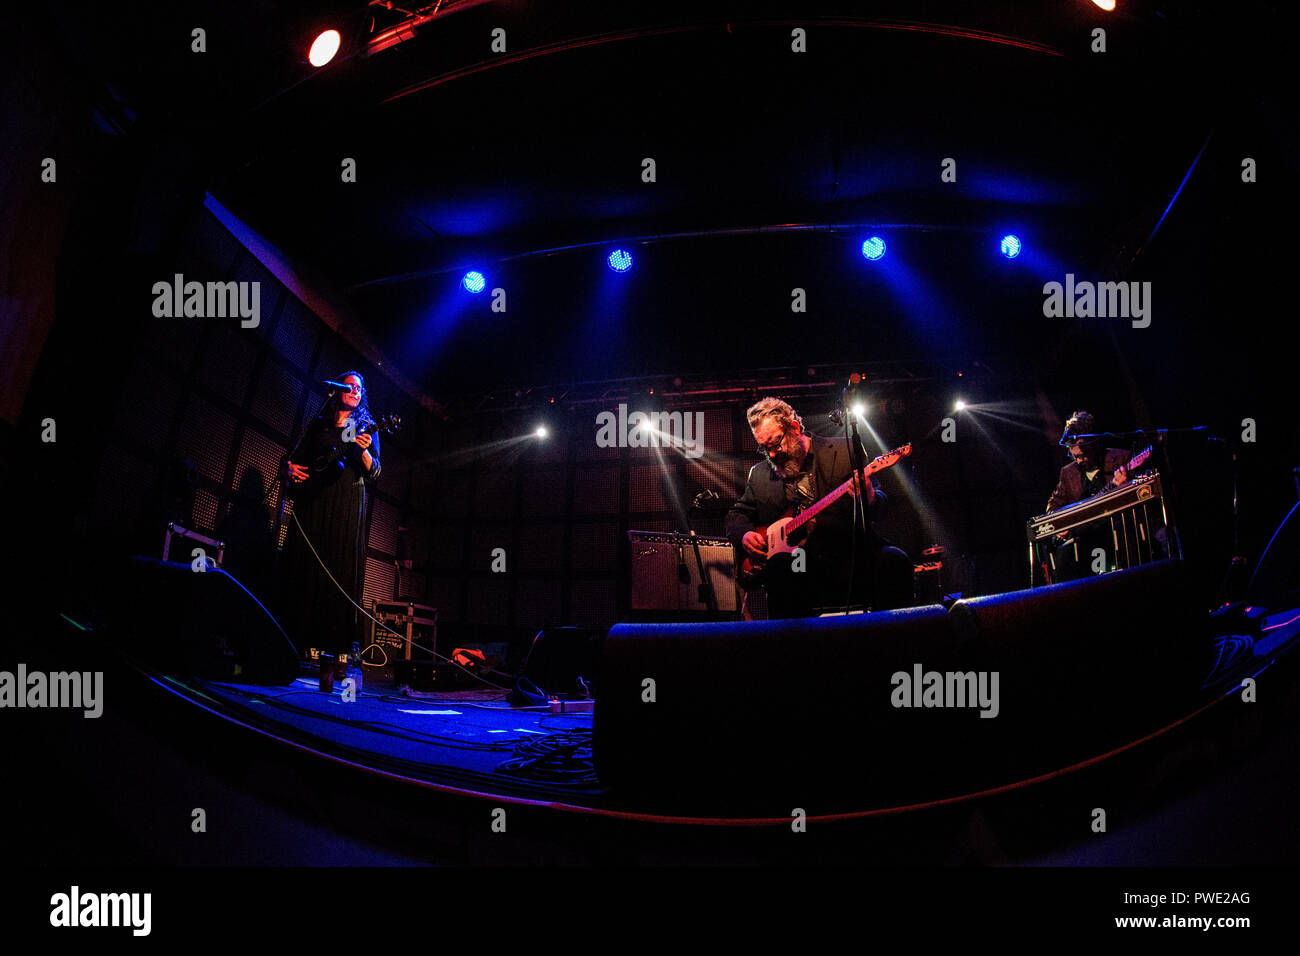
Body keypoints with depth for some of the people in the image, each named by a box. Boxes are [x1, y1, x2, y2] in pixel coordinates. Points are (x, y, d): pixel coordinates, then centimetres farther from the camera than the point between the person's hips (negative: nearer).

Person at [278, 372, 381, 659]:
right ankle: (300, 634, 0)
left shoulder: (366, 428, 12)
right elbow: (293, 457, 20)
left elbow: (374, 472, 1)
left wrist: (364, 450, -18)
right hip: (312, 498, 2)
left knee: (342, 567, -8)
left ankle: (339, 639, -8)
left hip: (347, 501, -2)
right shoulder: (318, 425, 16)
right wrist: (291, 468, -2)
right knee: (304, 564, -3)